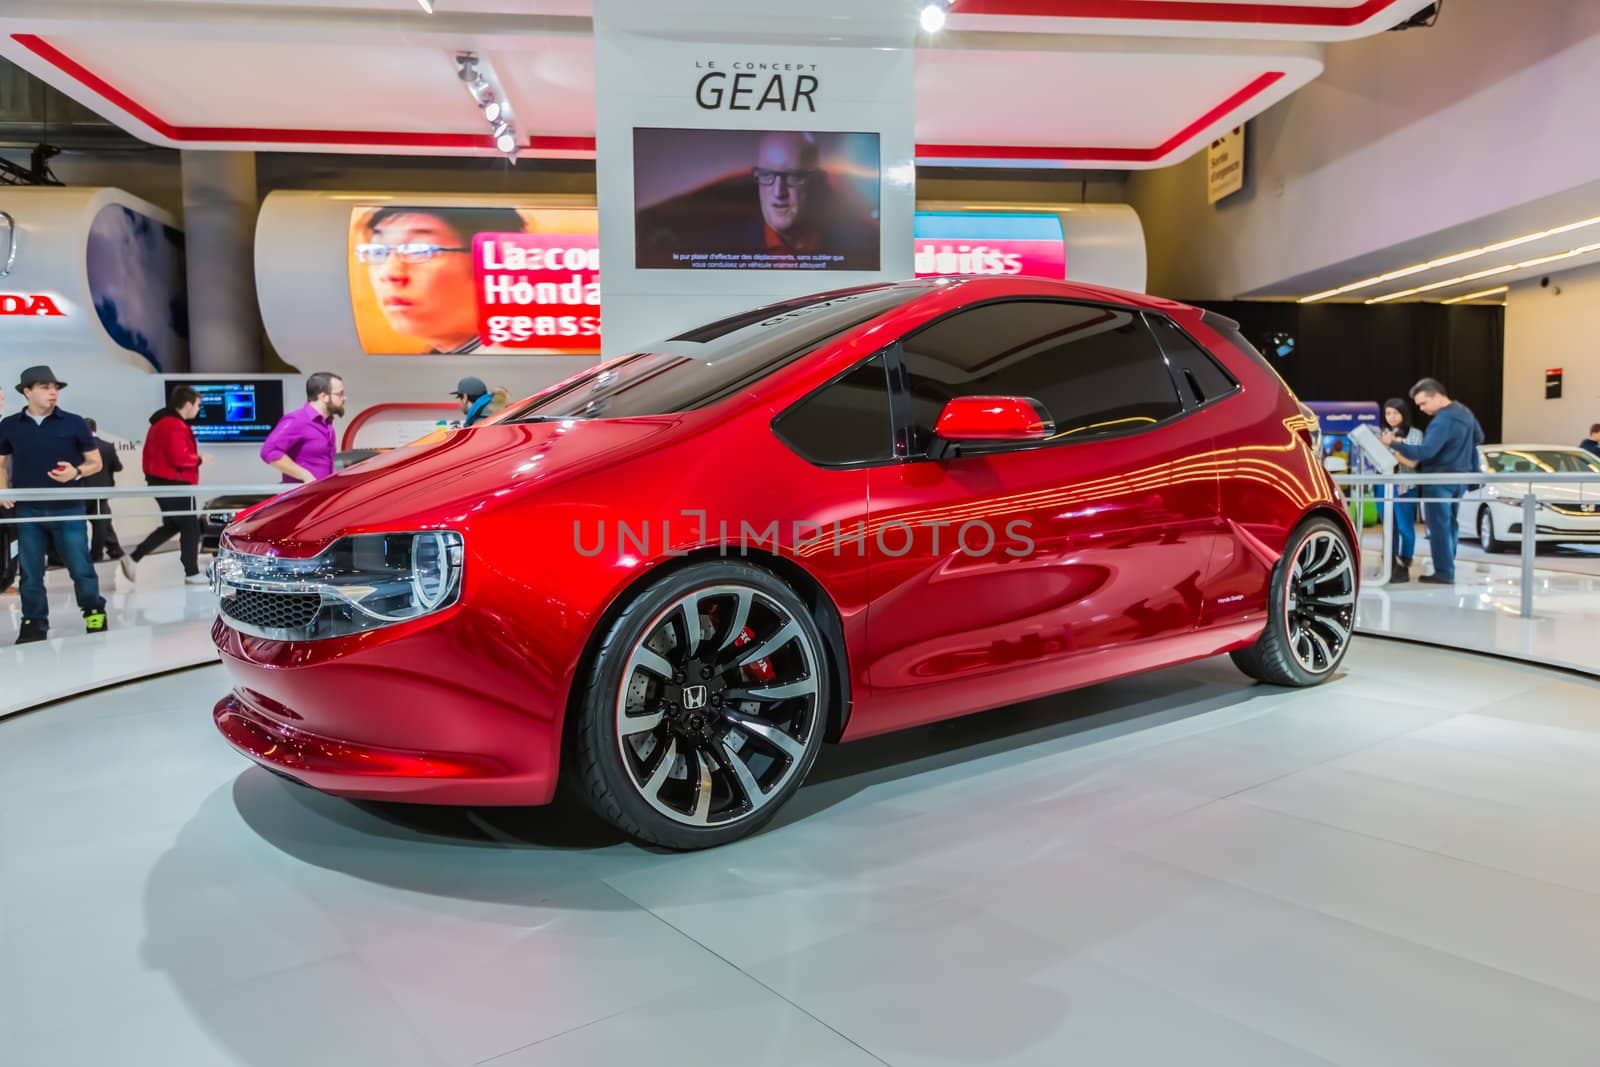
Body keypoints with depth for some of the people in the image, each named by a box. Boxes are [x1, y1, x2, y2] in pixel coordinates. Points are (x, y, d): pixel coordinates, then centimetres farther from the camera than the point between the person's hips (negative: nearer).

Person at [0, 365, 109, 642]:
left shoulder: (73, 423, 0)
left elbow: (95, 462, 5)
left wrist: (76, 472, -16)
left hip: (68, 509, -2)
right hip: (27, 511, 2)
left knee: (80, 567, 1)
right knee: (30, 571, 7)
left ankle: (95, 613, 18)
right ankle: (34, 623, 16)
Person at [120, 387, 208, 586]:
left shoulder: (161, 422, 14)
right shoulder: (175, 426, -19)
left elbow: (151, 452, 18)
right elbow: (179, 458, -26)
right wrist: (198, 459, -10)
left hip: (161, 482, 10)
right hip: (174, 484, -10)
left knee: (171, 526, 19)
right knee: (191, 529, 0)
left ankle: (133, 558, 13)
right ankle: (192, 573, 5)